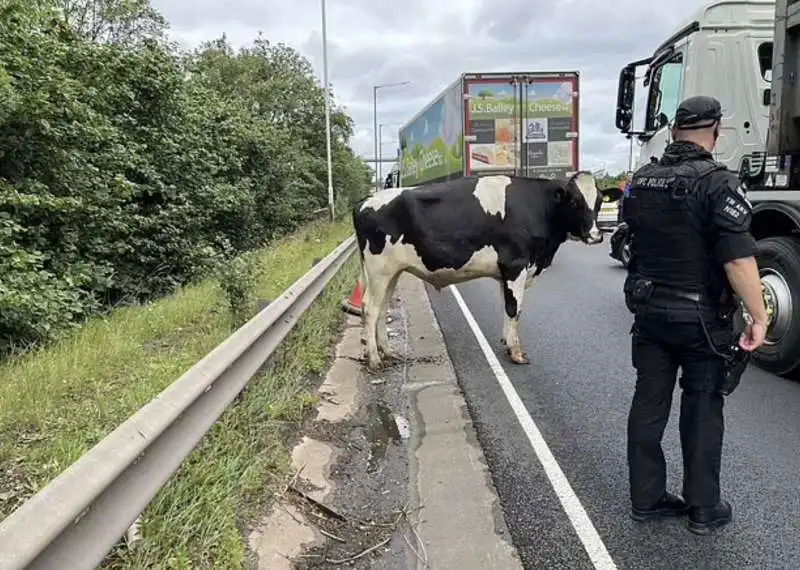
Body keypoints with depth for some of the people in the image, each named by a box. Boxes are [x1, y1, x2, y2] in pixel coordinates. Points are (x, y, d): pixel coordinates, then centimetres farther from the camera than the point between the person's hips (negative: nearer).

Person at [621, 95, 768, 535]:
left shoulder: (642, 179, 4)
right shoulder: (718, 182, -16)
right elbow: (738, 257, -23)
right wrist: (758, 317, -17)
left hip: (648, 311, 5)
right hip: (701, 317, -5)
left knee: (648, 403, 12)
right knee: (702, 411, 8)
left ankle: (646, 498, 23)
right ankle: (703, 509, 20)